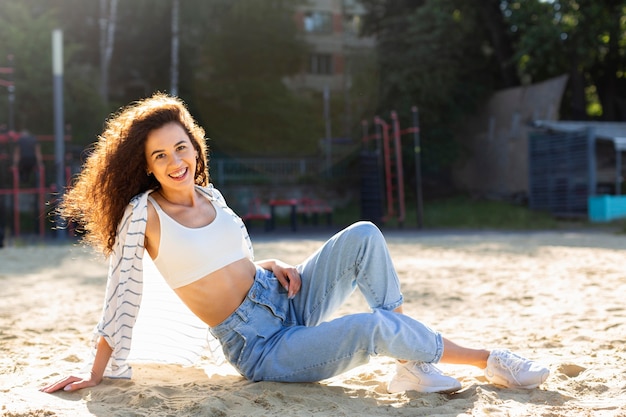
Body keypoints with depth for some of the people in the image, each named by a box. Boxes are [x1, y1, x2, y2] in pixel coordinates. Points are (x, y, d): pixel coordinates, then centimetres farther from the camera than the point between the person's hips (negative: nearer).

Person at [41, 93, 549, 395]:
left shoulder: (211, 198, 7)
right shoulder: (144, 213, -12)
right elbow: (123, 292, -10)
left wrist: (271, 266, 0)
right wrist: (97, 373, -9)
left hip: (287, 299, 7)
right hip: (259, 347, -7)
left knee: (363, 236, -15)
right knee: (374, 327, -29)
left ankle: (413, 365, -10)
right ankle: (488, 360, -5)